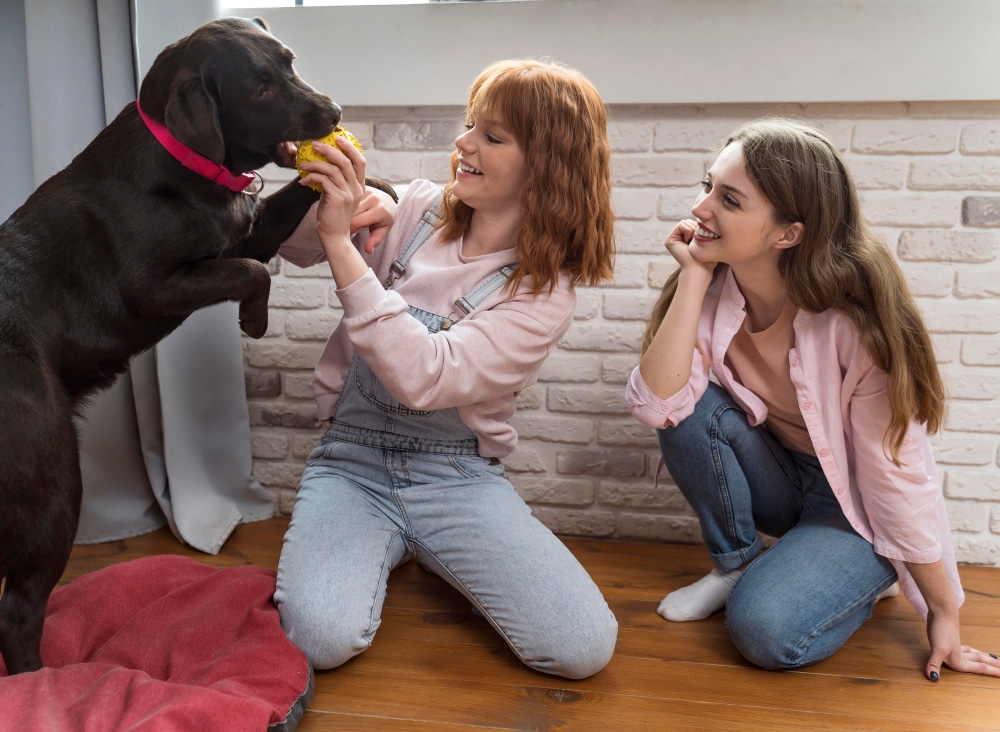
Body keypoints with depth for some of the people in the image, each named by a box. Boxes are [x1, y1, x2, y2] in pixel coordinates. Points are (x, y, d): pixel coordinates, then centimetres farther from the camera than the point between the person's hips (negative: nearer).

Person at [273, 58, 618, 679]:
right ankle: (386, 547, 9)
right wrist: (315, 193, -14)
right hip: (354, 459, 1)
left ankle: (429, 550, 11)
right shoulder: (418, 209, 0)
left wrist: (341, 243, -29)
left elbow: (423, 378, -25)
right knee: (321, 637, -26)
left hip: (457, 474, -1)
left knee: (584, 647, -16)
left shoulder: (544, 293, -10)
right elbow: (296, 247, 9)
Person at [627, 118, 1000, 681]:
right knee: (692, 410, -25)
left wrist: (945, 616, -12)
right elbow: (656, 406, -27)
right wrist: (693, 277, -29)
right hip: (775, 478, 5)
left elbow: (900, 476, -20)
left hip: (853, 504, -4)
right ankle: (736, 563, 0)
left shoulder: (854, 323, -28)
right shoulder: (713, 289, -14)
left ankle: (867, 574, 6)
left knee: (765, 629, -28)